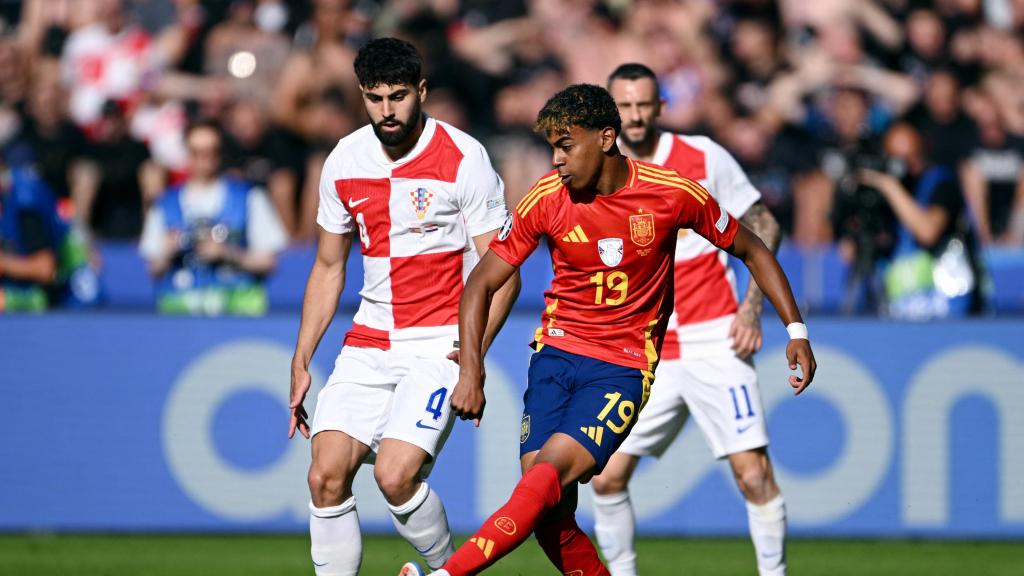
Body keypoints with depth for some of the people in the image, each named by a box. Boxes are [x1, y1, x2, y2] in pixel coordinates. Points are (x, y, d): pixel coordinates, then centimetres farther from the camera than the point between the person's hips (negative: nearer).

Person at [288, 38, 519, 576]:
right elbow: (329, 267, 17)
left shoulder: (463, 159, -10)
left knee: (395, 474, -20)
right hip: (369, 344, 5)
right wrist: (301, 360, 12)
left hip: (440, 344, -5)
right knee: (326, 476, -9)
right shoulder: (344, 162, 4)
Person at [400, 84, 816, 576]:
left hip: (624, 365, -3)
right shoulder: (546, 199, -4)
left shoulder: (671, 194, -8)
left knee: (551, 472, -26)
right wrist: (470, 373, -9)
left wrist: (796, 330, 1)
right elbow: (481, 283, 3)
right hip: (557, 352, 3)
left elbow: (750, 250, 7)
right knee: (549, 516, -11)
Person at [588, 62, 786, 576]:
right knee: (607, 477, -3)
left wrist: (752, 310, -4)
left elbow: (763, 226, 5)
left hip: (713, 341, -3)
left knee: (753, 472, -11)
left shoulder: (704, 157, -3)